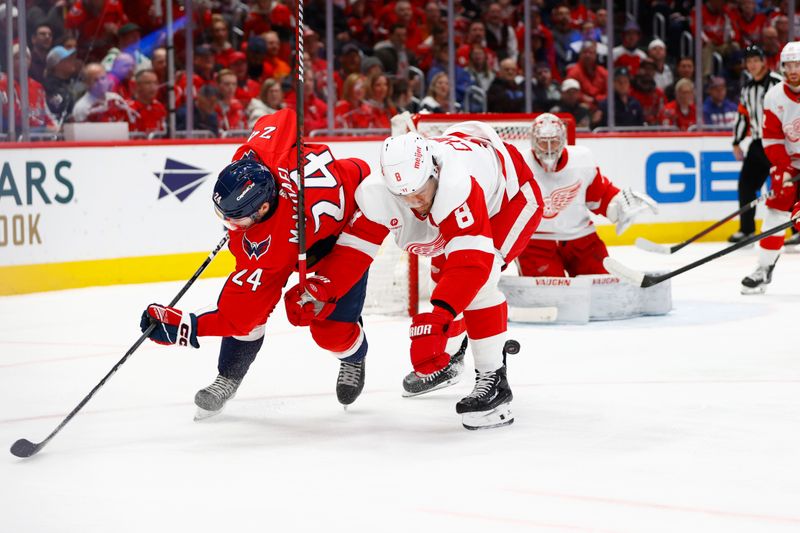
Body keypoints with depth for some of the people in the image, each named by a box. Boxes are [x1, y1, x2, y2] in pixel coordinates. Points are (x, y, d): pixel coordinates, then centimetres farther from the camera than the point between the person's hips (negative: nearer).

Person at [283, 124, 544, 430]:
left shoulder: (457, 186, -46)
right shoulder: (379, 193, -28)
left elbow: (471, 260, -51)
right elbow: (356, 245, -20)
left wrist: (437, 318, -59)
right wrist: (319, 290, -30)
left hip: (511, 198, -7)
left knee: (477, 279, -25)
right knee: (444, 277, 14)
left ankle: (493, 379, -19)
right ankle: (446, 359, 42)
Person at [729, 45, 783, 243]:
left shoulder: (777, 83, -11)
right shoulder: (747, 89, 13)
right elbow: (742, 116, 19)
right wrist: (737, 143, 16)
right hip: (758, 143, 8)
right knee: (746, 184, 6)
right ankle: (746, 229, 16)